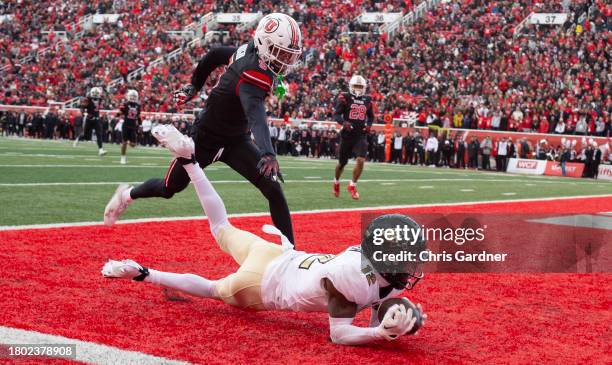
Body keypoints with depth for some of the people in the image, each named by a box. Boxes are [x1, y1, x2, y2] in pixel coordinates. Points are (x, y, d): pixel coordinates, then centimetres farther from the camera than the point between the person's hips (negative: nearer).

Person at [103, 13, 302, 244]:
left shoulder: (249, 51, -8)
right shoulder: (253, 73, -34)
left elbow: (215, 54, 8)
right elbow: (256, 116, -51)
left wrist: (194, 85, 23)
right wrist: (268, 154, -65)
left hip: (236, 140, 7)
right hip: (206, 138, -7)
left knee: (274, 190, -11)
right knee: (168, 190, 16)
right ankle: (127, 195, 47)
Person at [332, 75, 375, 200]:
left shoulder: (367, 100, 7)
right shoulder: (345, 98, -5)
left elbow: (371, 116, 21)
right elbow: (336, 114, -9)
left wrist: (369, 125, 1)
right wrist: (343, 122, -27)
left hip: (361, 135, 2)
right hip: (347, 134, -2)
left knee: (361, 160, -17)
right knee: (342, 162, 11)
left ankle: (352, 185, -1)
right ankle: (336, 182, 39)